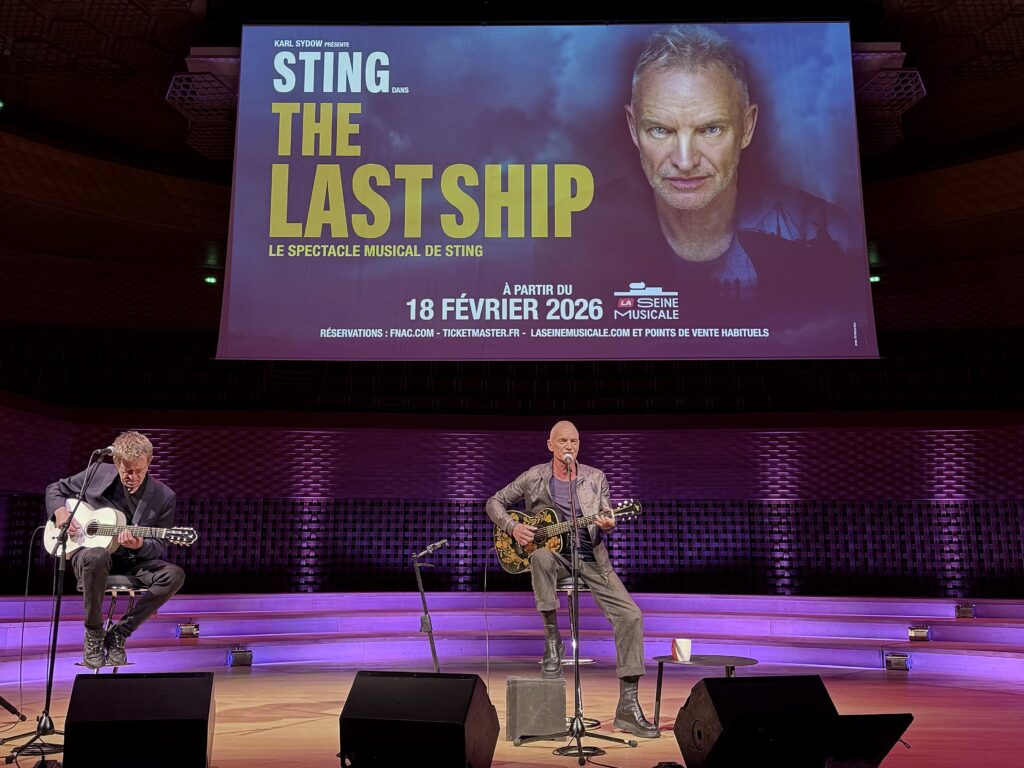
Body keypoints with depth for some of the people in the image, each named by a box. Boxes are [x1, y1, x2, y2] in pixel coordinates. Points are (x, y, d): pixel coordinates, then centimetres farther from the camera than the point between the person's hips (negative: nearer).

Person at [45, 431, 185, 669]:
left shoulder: (163, 497, -6)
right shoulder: (97, 474, -3)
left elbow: (160, 547, -2)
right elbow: (54, 489, 13)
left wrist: (140, 546, -25)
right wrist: (60, 511, -9)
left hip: (134, 561, 1)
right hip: (88, 551, -1)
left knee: (174, 575, -27)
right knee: (97, 557, -40)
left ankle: (119, 633, -11)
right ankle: (94, 634, -16)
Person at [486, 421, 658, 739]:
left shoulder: (596, 478, 8)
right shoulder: (534, 477, 3)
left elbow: (606, 519, 6)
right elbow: (495, 502, 9)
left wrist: (607, 525, -19)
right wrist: (513, 527, -10)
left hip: (591, 559, 2)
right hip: (556, 555, -2)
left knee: (631, 615, -18)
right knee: (541, 557, -41)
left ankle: (628, 707, -11)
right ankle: (552, 641, -21)